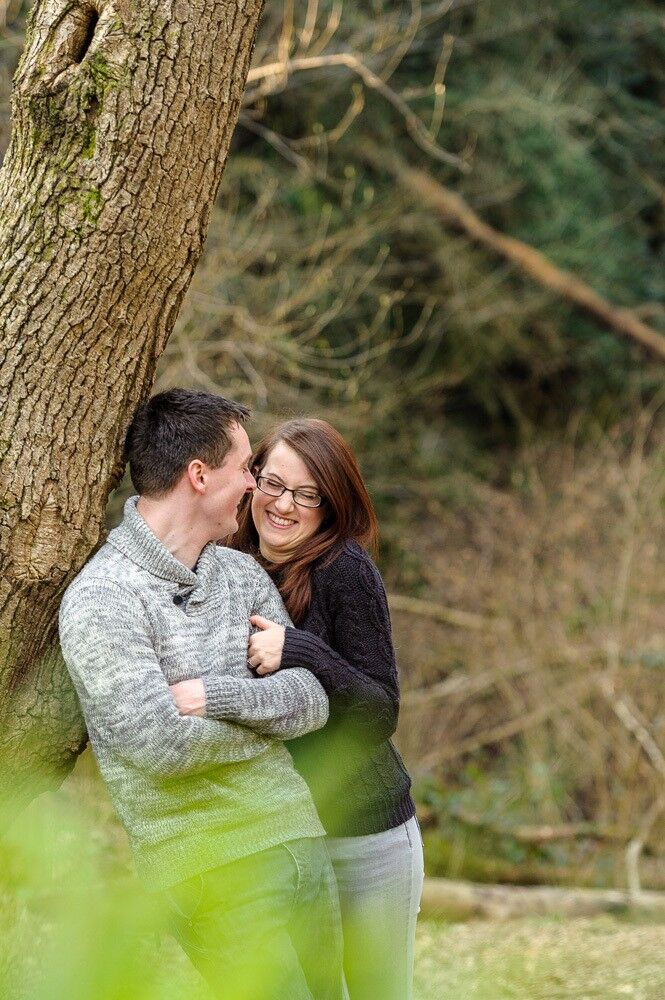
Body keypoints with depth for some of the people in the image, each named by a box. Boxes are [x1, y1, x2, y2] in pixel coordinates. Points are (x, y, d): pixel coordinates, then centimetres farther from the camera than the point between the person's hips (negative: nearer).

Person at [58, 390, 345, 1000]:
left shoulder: (243, 574, 11)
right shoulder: (101, 601, -12)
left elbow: (313, 701, 4)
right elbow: (163, 744, -20)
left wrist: (219, 696, -14)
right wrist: (264, 715, -3)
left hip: (301, 836, 7)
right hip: (213, 866, -7)